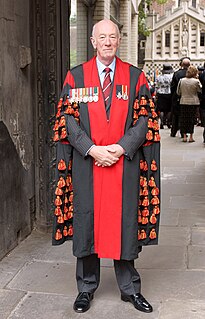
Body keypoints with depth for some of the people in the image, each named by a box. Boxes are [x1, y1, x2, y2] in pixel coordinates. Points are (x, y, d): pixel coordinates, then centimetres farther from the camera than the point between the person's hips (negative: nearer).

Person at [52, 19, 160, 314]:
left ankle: (130, 287, 22)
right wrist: (91, 149, -12)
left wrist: (121, 147, -12)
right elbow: (68, 118, 0)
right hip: (86, 162, 0)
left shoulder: (136, 77, 6)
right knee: (86, 221, 6)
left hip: (125, 162, 0)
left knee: (124, 222, 6)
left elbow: (145, 119, 1)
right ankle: (86, 288, 23)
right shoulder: (75, 77, 5)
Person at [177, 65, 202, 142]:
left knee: (183, 118, 9)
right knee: (192, 119, 5)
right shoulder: (196, 81, -12)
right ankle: (191, 137, 7)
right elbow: (200, 90, 3)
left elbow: (178, 92, 5)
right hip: (193, 102, -2)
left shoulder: (181, 80, -3)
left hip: (183, 102, 2)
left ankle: (184, 136, 11)